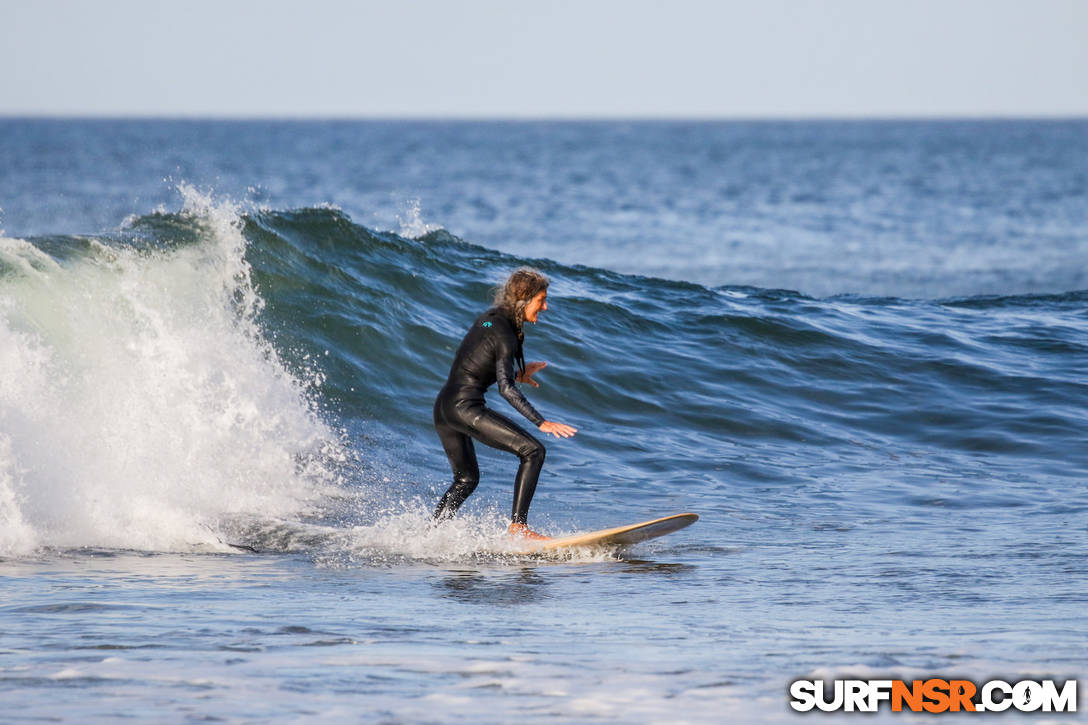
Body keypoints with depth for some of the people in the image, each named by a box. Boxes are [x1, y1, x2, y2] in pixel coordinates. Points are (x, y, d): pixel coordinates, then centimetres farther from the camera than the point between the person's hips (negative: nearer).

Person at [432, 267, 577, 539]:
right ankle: (518, 526, -12)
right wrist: (541, 422, -26)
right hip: (466, 406, -10)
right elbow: (505, 389, -22)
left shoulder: (488, 319, 15)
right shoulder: (505, 332, -13)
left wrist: (518, 374, 27)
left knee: (466, 480, 24)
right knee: (533, 451, -8)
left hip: (443, 407, 10)